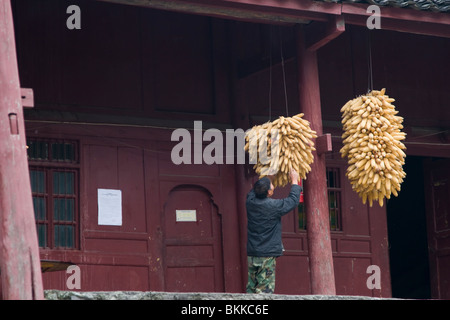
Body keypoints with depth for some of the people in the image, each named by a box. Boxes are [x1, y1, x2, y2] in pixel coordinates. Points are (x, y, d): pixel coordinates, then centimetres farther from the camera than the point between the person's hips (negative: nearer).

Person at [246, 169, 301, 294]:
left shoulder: (250, 202, 0)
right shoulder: (274, 206, -14)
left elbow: (254, 191, 24)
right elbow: (293, 200, -1)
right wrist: (294, 180, 12)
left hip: (252, 254, 6)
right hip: (267, 255, -6)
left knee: (251, 287, 9)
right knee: (265, 288, -5)